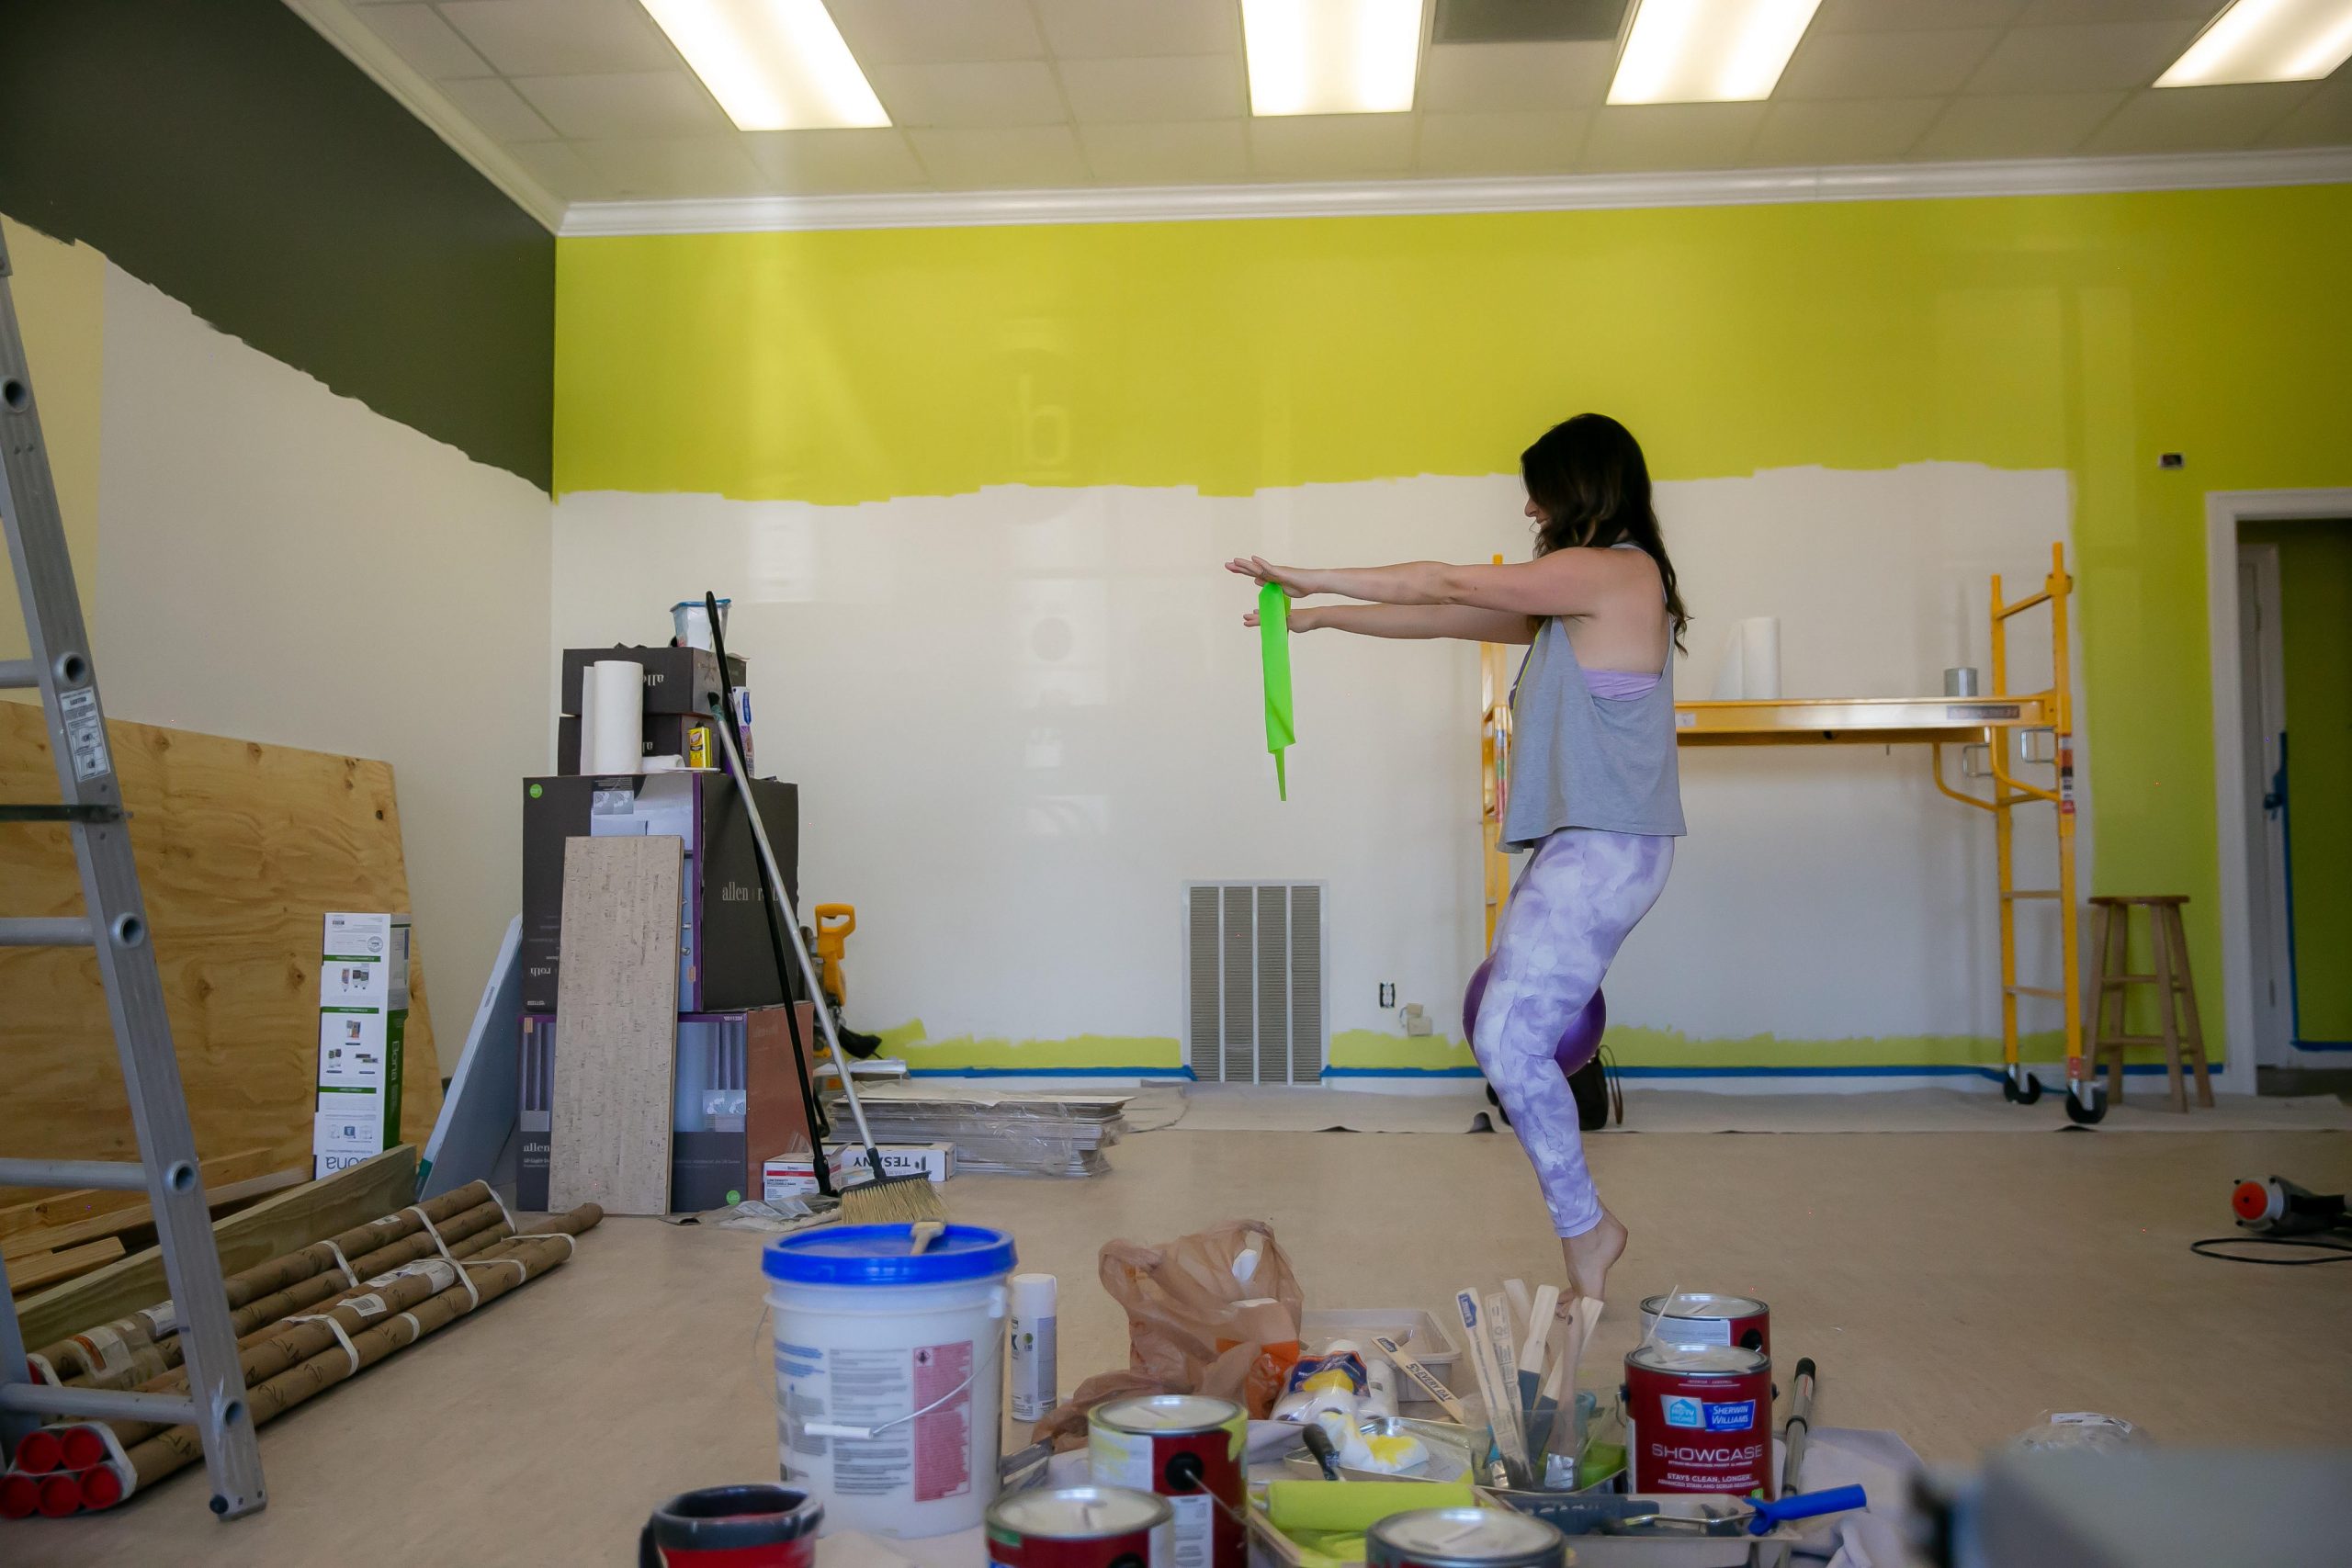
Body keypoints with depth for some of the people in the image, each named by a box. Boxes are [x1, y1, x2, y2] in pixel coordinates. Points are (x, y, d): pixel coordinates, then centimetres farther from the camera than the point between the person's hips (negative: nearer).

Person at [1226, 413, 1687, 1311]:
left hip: (1603, 849, -10)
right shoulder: (1576, 602, 21)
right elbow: (1449, 618, 24)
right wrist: (1321, 617, 23)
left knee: (1509, 1040, -13)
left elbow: (1447, 587, -7)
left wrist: (1312, 579, -1)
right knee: (1510, 1035, 6)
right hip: (1571, 844, 10)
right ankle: (1586, 1233, 11)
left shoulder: (1616, 572, -8)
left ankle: (1584, 1229, 2)